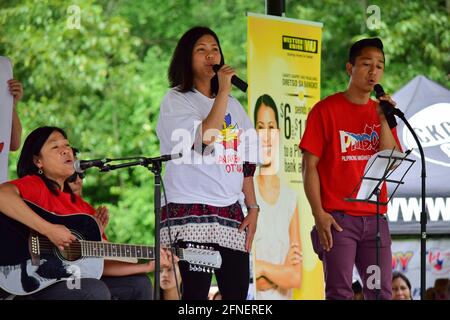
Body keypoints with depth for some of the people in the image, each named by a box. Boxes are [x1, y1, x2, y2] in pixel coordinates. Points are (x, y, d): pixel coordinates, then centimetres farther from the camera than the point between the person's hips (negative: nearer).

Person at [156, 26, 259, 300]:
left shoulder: (233, 105, 19)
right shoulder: (176, 100, 0)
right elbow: (202, 141, -18)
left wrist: (253, 208, 10)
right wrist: (223, 92, -12)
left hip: (231, 214, 6)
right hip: (191, 213, -6)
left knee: (237, 293, -1)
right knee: (196, 293, -12)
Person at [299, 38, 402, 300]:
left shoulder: (381, 113, 14)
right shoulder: (326, 110, -1)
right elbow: (310, 166, -4)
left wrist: (383, 121, -6)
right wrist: (319, 214, -13)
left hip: (375, 217, 5)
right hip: (337, 218, -5)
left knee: (381, 292, 3)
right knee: (340, 292, -7)